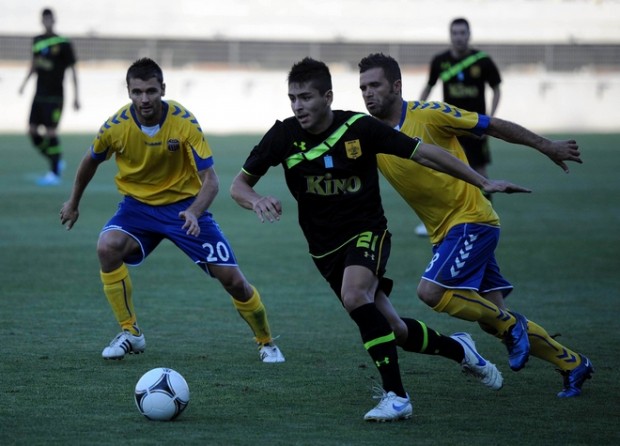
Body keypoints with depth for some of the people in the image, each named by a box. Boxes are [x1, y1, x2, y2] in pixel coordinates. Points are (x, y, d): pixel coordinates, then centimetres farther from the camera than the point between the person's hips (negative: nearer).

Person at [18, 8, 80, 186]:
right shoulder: (38, 41, 9)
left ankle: (54, 174, -1)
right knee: (32, 131, 4)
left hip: (54, 96, -6)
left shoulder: (63, 44, -8)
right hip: (39, 94, 7)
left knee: (51, 132, -9)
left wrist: (76, 96, -7)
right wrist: (25, 82, 10)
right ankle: (57, 162, 21)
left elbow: (73, 69, -5)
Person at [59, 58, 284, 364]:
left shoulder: (185, 123, -21)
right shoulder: (116, 126, -16)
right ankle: (130, 333, -12)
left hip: (184, 204, -1)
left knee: (231, 278, -8)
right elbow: (91, 161, 7)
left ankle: (266, 343, 18)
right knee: (107, 247, -29)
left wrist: (194, 213, -40)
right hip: (138, 204, 2)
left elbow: (210, 179, -21)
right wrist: (73, 203, 19)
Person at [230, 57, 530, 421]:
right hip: (325, 247, 4)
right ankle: (458, 348, 37)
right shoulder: (284, 136, -9)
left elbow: (423, 153, -9)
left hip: (366, 231, -3)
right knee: (393, 331, 6)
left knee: (354, 295, -34)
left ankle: (396, 396, -26)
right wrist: (256, 200, -28)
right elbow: (239, 184, -3)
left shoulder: (359, 127, -16)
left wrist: (484, 182, -9)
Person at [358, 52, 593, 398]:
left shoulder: (428, 114, -14)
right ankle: (573, 364, 21)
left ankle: (509, 323, -1)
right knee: (491, 315, 7)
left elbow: (493, 126, -7)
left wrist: (547, 146, -3)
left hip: (472, 220, -6)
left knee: (431, 291, -22)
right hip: (442, 232, 6)